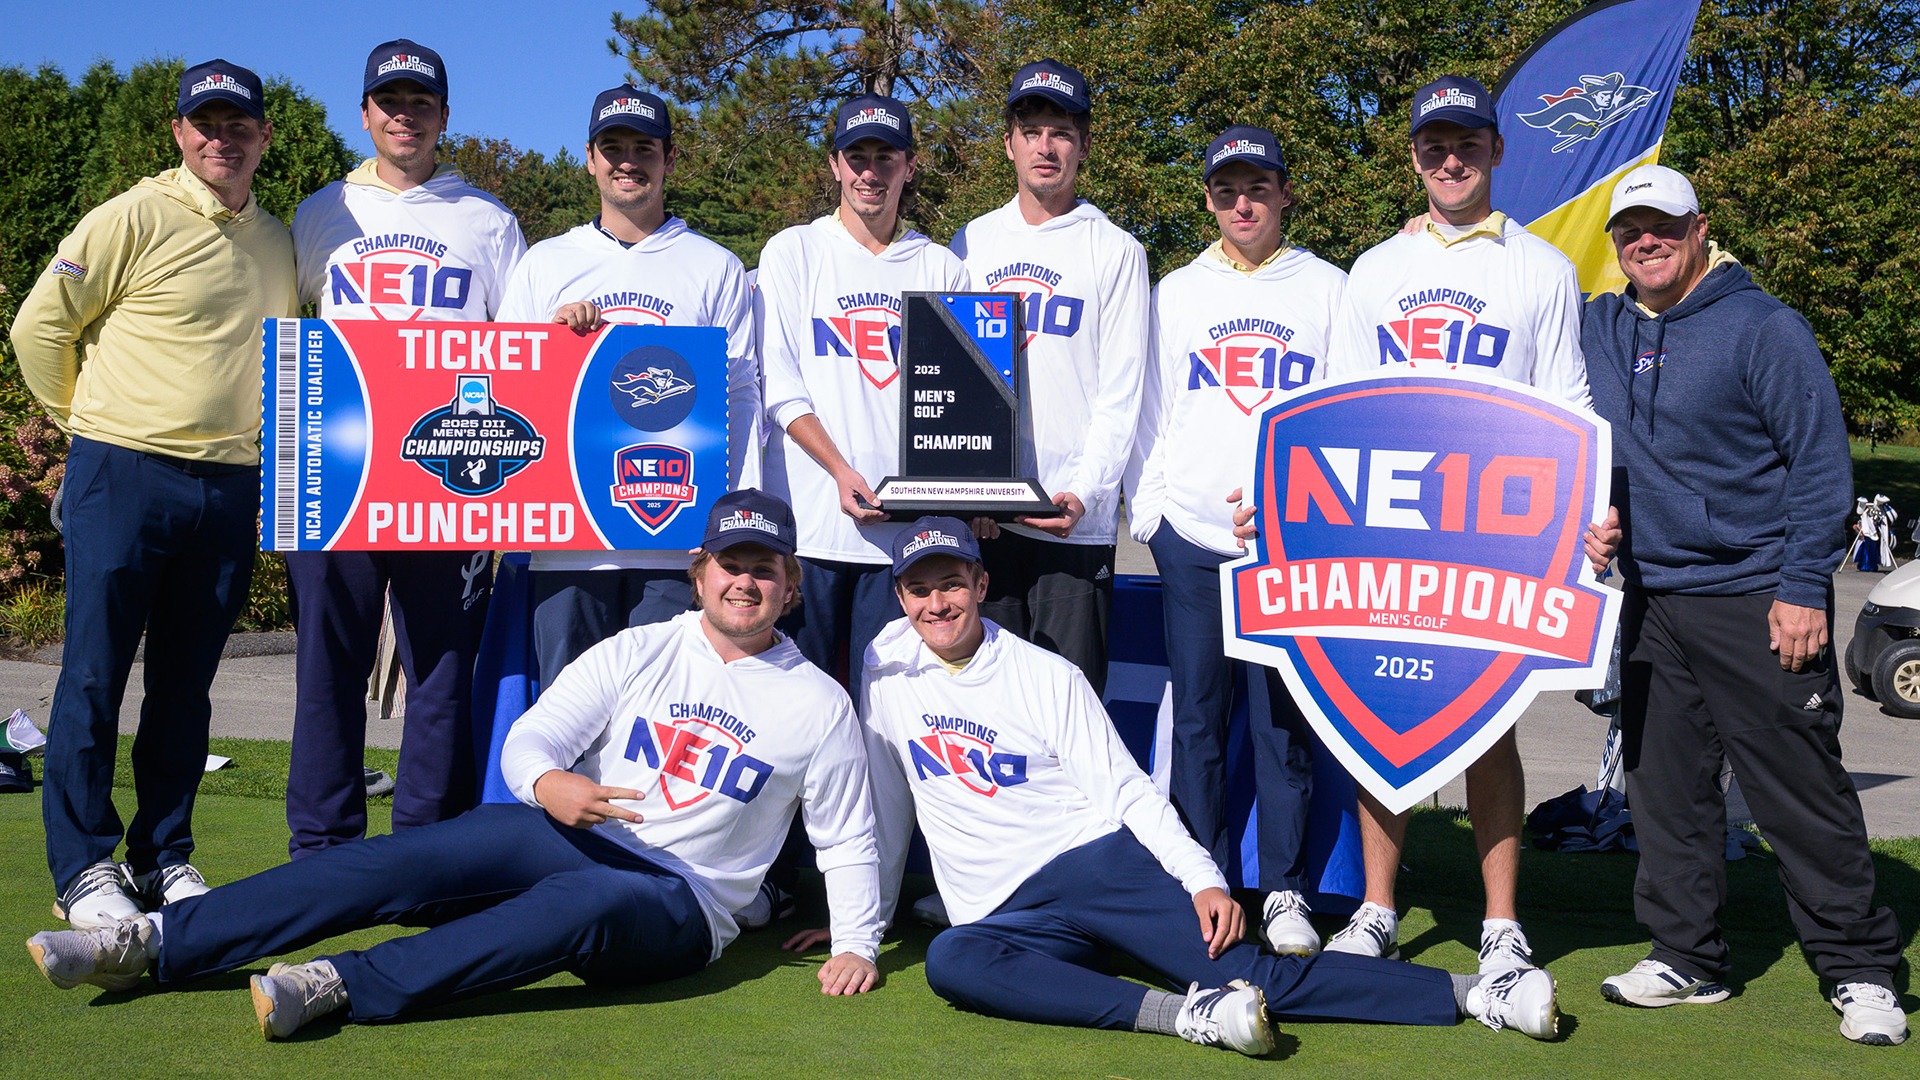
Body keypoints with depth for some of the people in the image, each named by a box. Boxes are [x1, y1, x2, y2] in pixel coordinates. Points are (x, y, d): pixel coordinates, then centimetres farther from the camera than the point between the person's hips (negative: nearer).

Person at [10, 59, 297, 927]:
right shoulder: (134, 218, -4)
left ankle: (164, 856, 20)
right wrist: (94, 422, 6)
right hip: (124, 475, -5)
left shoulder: (278, 244, 14)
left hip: (230, 486, 5)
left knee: (186, 683, 10)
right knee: (95, 674, -1)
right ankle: (84, 870, 8)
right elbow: (41, 325, -1)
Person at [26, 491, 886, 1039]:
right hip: (560, 835, 2)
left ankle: (341, 987, -44)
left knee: (585, 902, -38)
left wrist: (856, 943, -2)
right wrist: (546, 783, -23)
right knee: (405, 860, -23)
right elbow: (530, 736, 0)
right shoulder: (638, 651, 8)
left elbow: (847, 840, 10)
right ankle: (151, 945, -25)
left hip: (675, 904, -2)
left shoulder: (820, 705, 4)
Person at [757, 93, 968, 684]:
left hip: (910, 522, 1)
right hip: (809, 519, -1)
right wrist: (841, 471, -13)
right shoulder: (794, 252, 7)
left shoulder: (941, 268, 12)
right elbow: (780, 387, 0)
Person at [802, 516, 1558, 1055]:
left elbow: (1127, 791, 0)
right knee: (951, 962, -34)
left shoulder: (1048, 676, 2)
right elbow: (887, 805, 19)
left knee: (1245, 971, -21)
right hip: (1005, 916, 2)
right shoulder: (888, 666, 10)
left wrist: (1203, 878, -13)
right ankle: (1184, 1015, -42)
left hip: (1098, 861, -2)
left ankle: (1478, 995, -23)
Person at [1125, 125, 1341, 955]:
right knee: (1197, 718, 3)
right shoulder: (1175, 293, 15)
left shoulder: (1327, 289, 10)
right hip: (1191, 537, 2)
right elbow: (1146, 411, 14)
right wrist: (1147, 506, 3)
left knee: (1284, 720, -1)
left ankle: (1284, 892, 9)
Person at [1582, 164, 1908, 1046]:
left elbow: (1821, 462, -8)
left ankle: (1861, 971, 11)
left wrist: (1803, 588, -13)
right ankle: (1685, 956, 22)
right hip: (1649, 602, 6)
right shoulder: (1600, 329, 10)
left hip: (1755, 602, -5)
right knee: (1667, 791, 10)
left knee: (1804, 794, -1)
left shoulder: (1764, 327, -6)